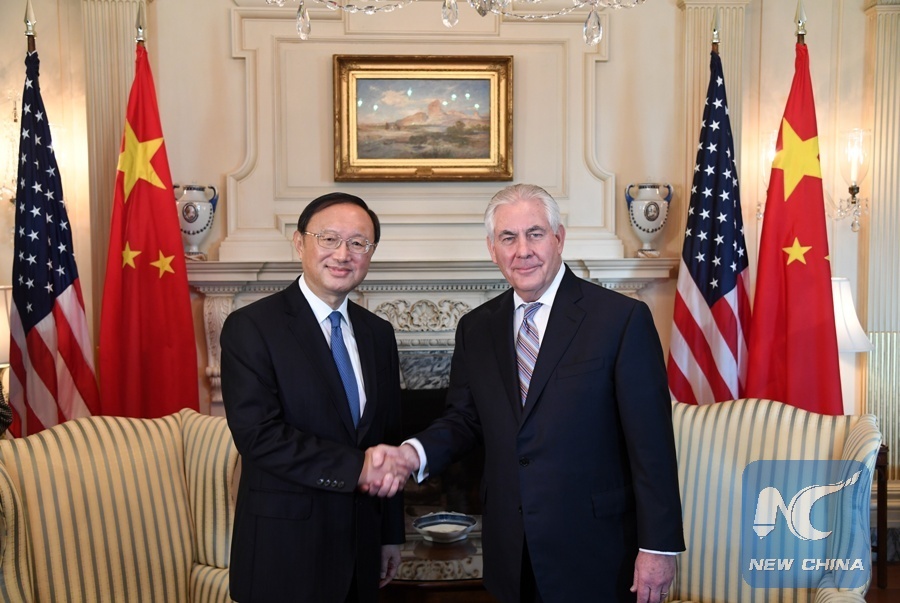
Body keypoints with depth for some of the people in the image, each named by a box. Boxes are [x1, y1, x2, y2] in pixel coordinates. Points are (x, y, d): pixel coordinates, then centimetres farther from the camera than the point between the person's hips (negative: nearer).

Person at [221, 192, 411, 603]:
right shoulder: (250, 327, -10)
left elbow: (390, 437, 11)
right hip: (284, 551, -5)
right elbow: (258, 434, -20)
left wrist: (391, 534, 13)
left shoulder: (379, 334, 7)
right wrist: (355, 467, -22)